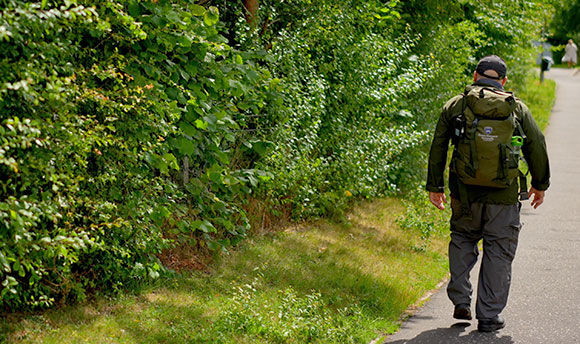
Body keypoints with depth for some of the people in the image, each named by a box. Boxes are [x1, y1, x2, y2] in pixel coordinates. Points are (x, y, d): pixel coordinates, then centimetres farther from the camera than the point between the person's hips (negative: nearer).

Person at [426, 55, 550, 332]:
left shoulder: (455, 105, 4)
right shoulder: (517, 108, 3)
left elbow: (437, 148, 3)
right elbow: (536, 147, 5)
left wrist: (435, 186, 11)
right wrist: (539, 184, 17)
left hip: (464, 192, 1)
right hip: (503, 195, -1)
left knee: (462, 239, 22)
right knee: (498, 252, 7)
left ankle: (461, 301, 14)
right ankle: (489, 316, 8)